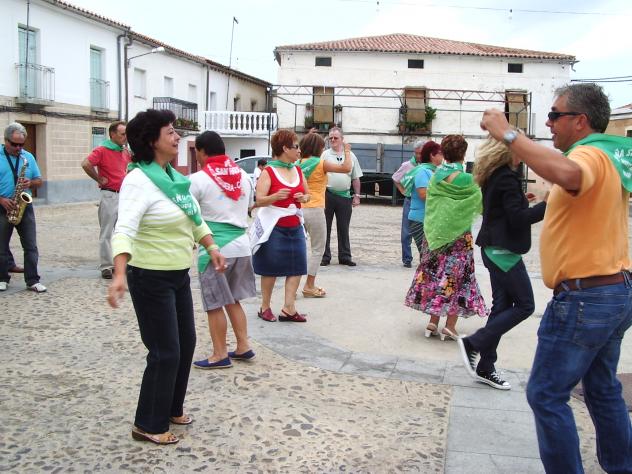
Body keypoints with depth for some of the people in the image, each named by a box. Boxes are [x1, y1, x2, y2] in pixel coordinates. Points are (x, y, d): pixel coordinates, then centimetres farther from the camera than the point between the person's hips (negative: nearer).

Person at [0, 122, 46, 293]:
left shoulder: (28, 157, 7)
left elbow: (39, 181, 12)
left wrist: (30, 183, -11)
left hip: (24, 207, 2)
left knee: (31, 246, -2)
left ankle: (32, 280, 1)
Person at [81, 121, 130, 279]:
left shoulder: (125, 152, 11)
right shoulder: (102, 150, -10)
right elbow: (86, 164, -23)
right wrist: (99, 180, -13)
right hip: (109, 195, -7)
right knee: (107, 233, 0)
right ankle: (106, 266, 6)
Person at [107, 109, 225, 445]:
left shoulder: (173, 176, 7)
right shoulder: (139, 180, -20)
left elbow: (195, 217, 20)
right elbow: (124, 230, -32)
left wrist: (211, 247, 14)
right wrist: (119, 274, -44)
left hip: (179, 276, 9)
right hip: (152, 278, -9)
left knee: (186, 344, 17)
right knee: (166, 352, -2)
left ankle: (171, 409, 35)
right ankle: (148, 425, 14)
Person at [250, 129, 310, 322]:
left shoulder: (298, 171, 10)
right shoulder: (268, 172, -9)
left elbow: (307, 194, 20)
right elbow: (259, 200, -14)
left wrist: (303, 198, -3)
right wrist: (275, 196, -32)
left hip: (295, 226, 6)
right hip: (274, 227, -6)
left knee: (297, 267, -1)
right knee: (271, 269, 2)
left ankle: (288, 309, 4)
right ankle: (265, 307, 16)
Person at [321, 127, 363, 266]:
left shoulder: (351, 156, 9)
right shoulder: (325, 155, 2)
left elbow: (355, 178, 12)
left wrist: (357, 195, 8)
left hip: (345, 196, 2)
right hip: (327, 194, -2)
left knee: (343, 228, 8)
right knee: (325, 227, 3)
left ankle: (345, 256, 16)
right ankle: (325, 256, 10)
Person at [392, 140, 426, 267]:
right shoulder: (407, 165, 1)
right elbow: (395, 179, 15)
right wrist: (403, 191, 6)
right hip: (410, 201, 1)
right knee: (407, 233, 3)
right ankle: (407, 259, 12)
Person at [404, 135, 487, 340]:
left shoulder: (435, 176, 1)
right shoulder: (466, 180, -12)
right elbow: (480, 204, 2)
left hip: (434, 233, 5)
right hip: (458, 235, -4)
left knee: (435, 273, 11)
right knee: (457, 277, 3)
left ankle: (433, 322, 12)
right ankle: (450, 326, 1)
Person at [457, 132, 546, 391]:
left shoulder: (493, 177, 12)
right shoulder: (507, 178, -16)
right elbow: (518, 219, -20)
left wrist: (522, 200, 15)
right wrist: (547, 204, -17)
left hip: (495, 250, 10)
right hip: (504, 251, -10)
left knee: (502, 306, 11)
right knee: (524, 305, -1)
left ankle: (485, 368, 15)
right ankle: (473, 343, -2)